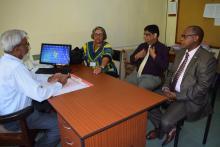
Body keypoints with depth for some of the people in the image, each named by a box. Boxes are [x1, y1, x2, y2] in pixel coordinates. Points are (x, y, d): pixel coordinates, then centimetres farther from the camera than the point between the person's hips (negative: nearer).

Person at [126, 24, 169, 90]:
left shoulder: (163, 48, -2)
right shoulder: (142, 46, 14)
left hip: (152, 77, -5)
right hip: (137, 74, 6)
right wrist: (137, 56, -5)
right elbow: (131, 60, 15)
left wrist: (153, 55, -17)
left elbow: (164, 66, -14)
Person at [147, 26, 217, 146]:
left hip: (189, 99, -7)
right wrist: (166, 87, -7)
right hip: (172, 91, 8)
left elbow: (202, 88, -19)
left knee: (166, 121, -23)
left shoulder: (207, 59, -17)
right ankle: (167, 128, 16)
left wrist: (177, 96, -20)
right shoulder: (181, 52, 7)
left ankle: (161, 132, 16)